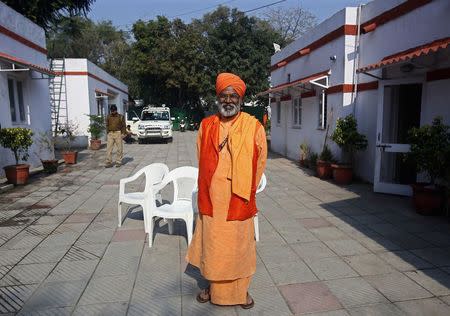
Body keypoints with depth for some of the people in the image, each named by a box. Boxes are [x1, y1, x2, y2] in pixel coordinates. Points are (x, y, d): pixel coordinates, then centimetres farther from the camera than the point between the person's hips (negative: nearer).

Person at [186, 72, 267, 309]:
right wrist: (209, 191, 7)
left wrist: (245, 192, 3)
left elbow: (260, 163, 1)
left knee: (240, 246, 10)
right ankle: (214, 286, 36)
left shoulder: (254, 127, -4)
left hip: (239, 201, -2)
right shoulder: (206, 126, 4)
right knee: (211, 245, 14)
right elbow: (202, 161, 10)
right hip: (211, 199, 2)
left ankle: (241, 290, 32)